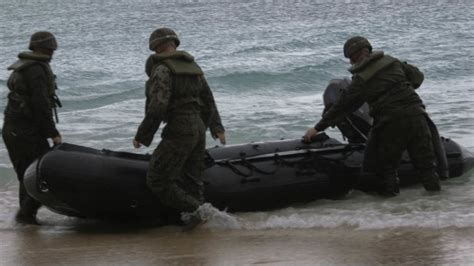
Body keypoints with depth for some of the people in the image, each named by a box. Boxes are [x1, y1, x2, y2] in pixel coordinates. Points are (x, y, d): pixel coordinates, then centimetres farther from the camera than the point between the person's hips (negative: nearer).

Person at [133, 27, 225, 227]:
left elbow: (157, 107, -20)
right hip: (199, 128, 9)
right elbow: (208, 100, 23)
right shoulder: (193, 67, 16)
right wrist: (217, 128, 30)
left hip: (178, 130, -9)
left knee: (157, 180, -5)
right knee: (192, 180, 13)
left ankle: (196, 210, -10)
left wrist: (142, 136, -12)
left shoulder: (162, 70, -11)